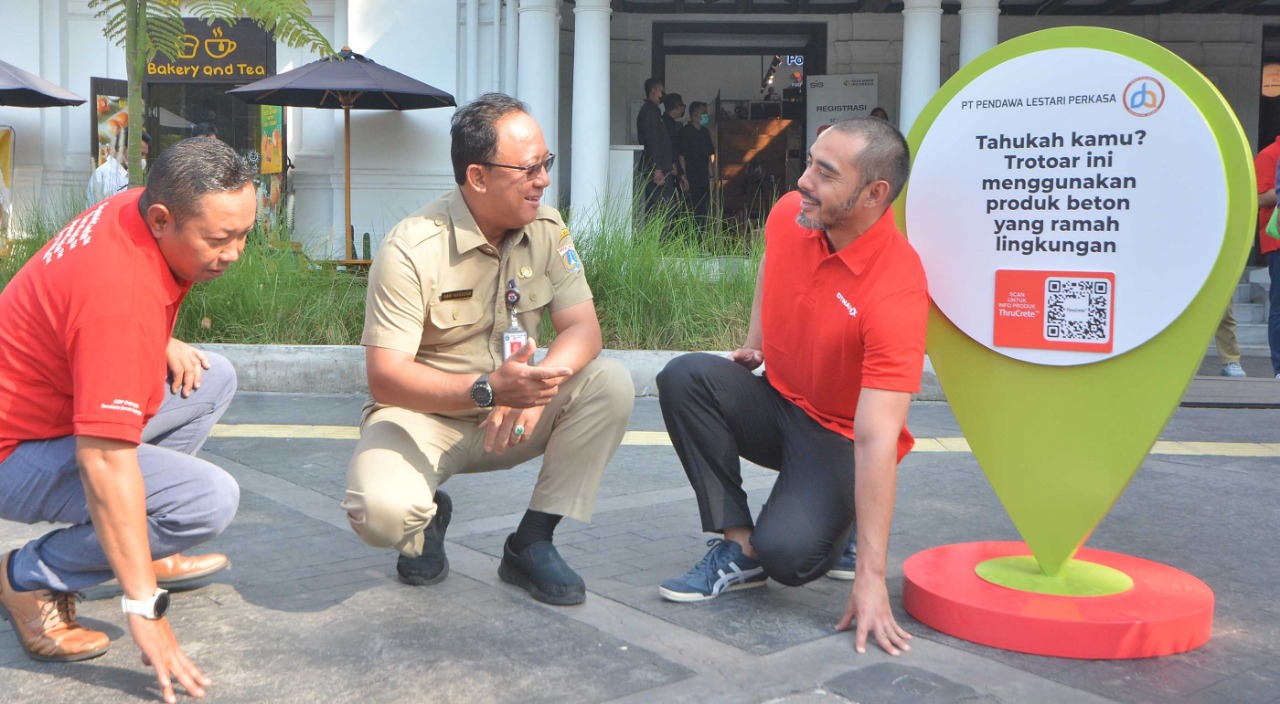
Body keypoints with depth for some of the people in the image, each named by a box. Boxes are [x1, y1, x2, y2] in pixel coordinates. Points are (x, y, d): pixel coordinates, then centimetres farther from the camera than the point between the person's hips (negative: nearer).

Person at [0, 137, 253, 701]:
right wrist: (144, 608, -33)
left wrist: (161, 345, 1)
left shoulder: (134, 208, -5)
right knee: (211, 499, -23)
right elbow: (104, 463, -36)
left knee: (213, 380, 11)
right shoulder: (122, 294, -33)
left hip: (58, 401, 10)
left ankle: (138, 547, 14)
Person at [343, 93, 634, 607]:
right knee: (381, 511, -33)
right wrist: (486, 389, -41)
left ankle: (531, 544, -10)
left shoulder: (546, 228, -5)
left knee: (610, 384, -21)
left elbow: (583, 328, -10)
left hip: (514, 412, 5)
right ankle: (428, 517, 8)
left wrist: (537, 383, -32)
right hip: (423, 415, -4)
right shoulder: (412, 250, -21)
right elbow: (385, 376, -26)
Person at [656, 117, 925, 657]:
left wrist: (871, 578, -34)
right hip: (774, 402, 6)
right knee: (684, 378, -23)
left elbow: (877, 439, -34)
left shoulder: (896, 292, -30)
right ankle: (738, 546, -13)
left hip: (839, 436, -6)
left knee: (788, 553, -30)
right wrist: (753, 343, 8)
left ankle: (837, 517, 7)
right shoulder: (789, 214, -11)